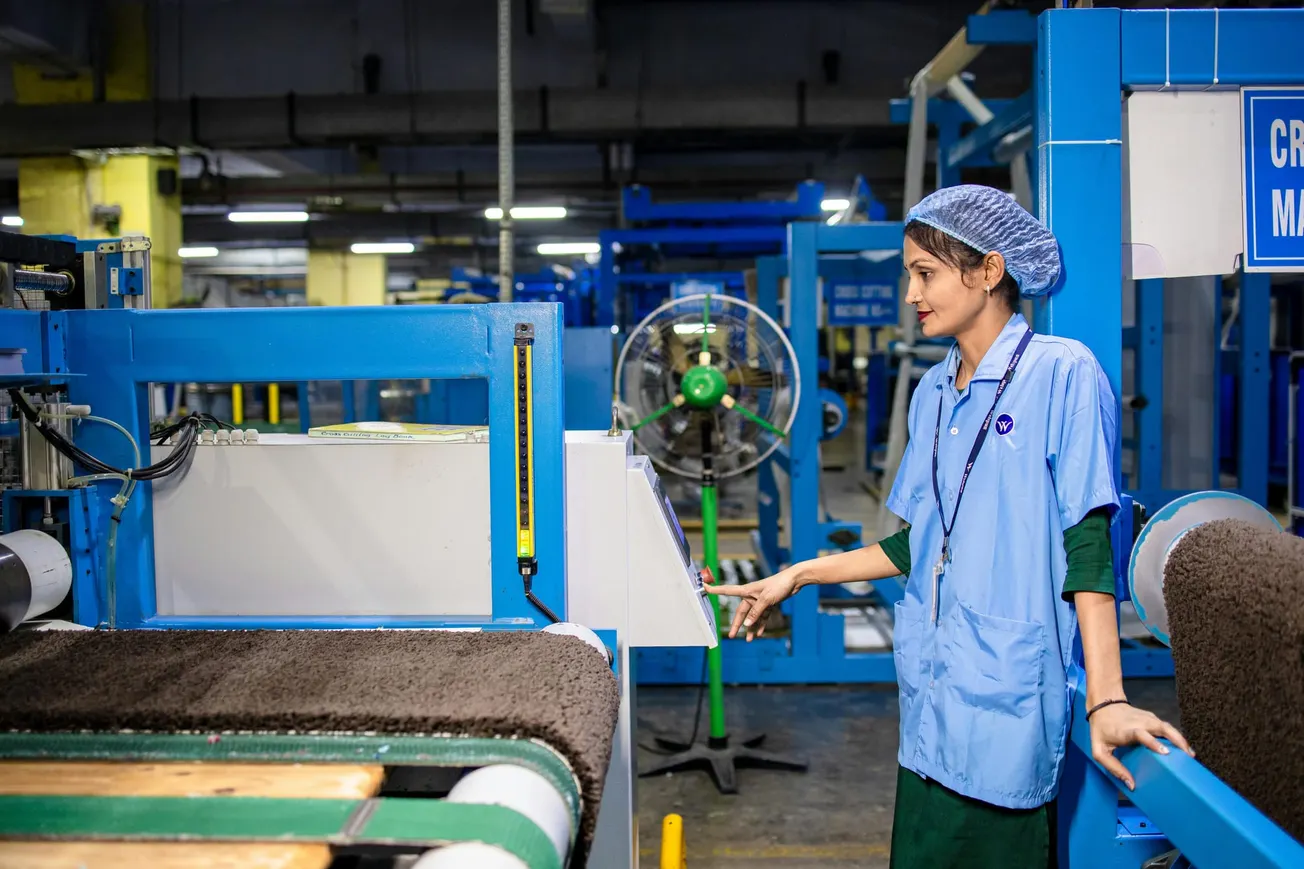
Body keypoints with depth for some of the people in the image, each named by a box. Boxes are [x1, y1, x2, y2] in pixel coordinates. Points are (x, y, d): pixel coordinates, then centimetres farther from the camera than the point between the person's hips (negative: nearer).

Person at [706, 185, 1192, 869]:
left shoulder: (1062, 375, -7)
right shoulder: (933, 394, 13)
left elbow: (1087, 543, -13)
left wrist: (1106, 701, -18)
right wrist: (799, 575, 15)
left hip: (1007, 692, -6)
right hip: (932, 689, 6)